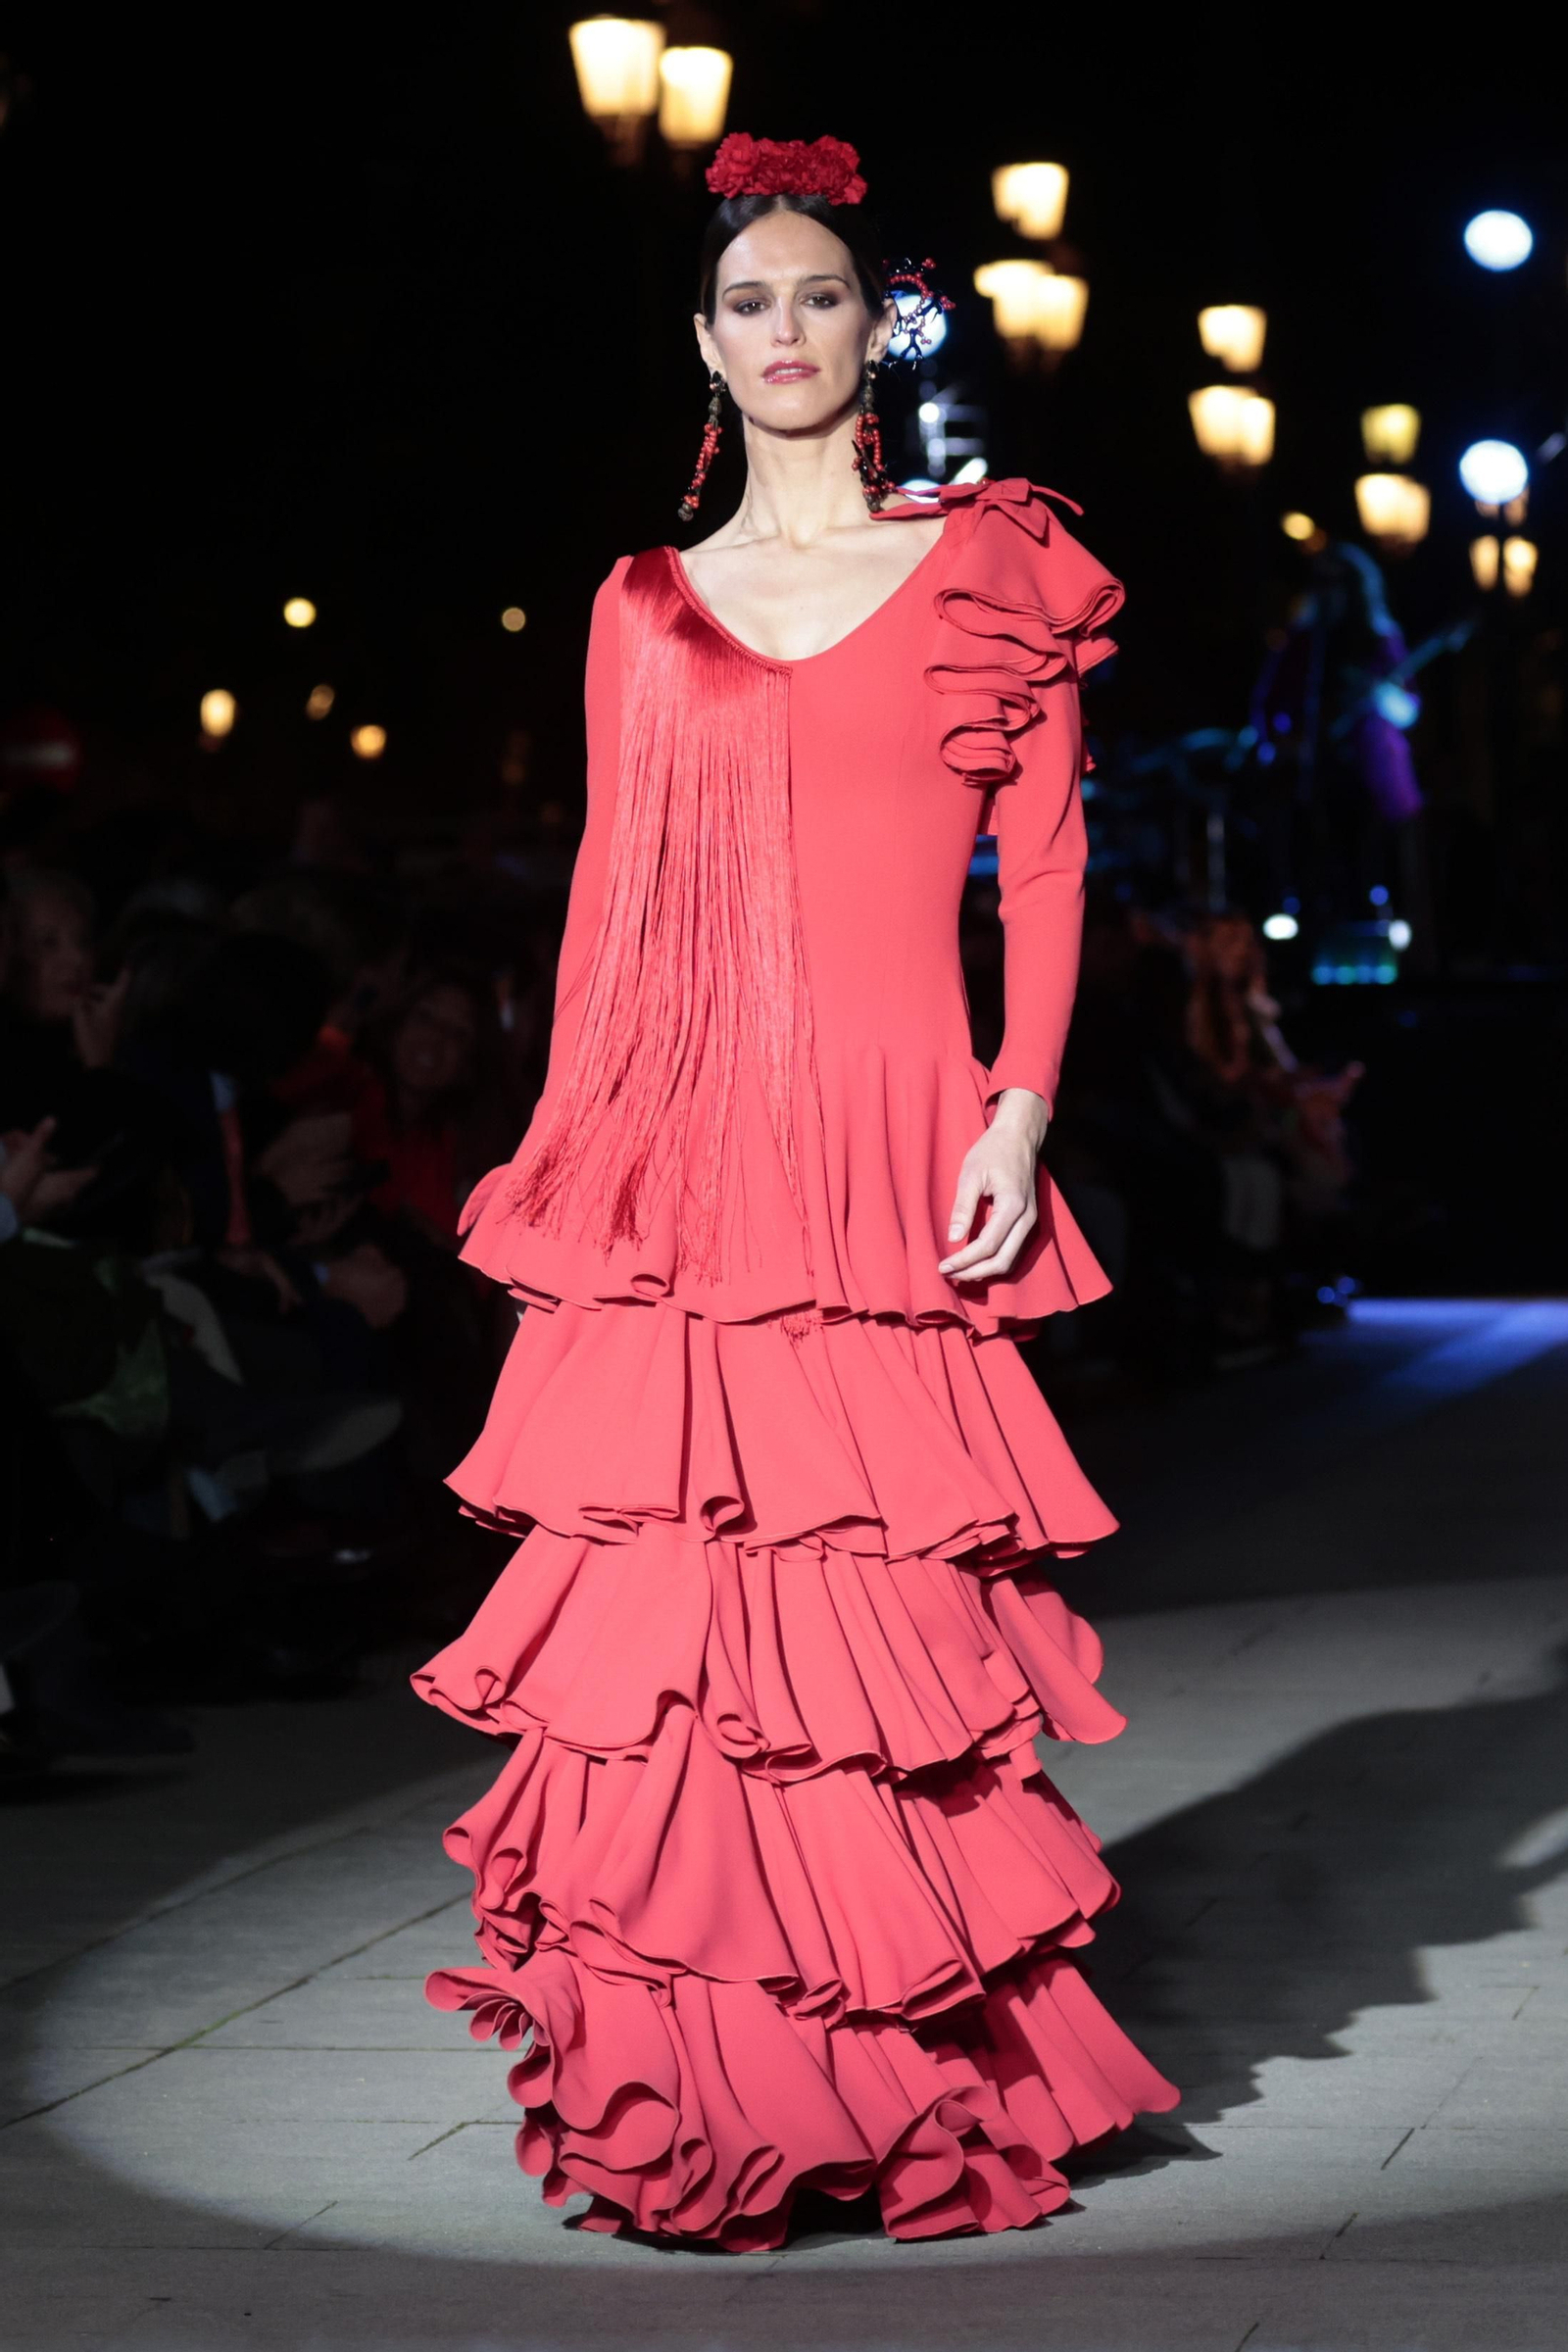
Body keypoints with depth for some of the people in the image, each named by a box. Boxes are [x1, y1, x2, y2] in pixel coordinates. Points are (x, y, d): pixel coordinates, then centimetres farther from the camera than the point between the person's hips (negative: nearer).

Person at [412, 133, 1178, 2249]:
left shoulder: (987, 570, 7)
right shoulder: (646, 609, 14)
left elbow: (1046, 864, 4)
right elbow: (611, 902, 14)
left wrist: (1025, 1104, -7)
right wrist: (565, 1166, 8)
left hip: (897, 1163, -2)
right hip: (683, 1175, 2)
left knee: (883, 1606, -4)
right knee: (682, 1590, -3)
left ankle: (928, 2080, 7)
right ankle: (692, 2087, 6)